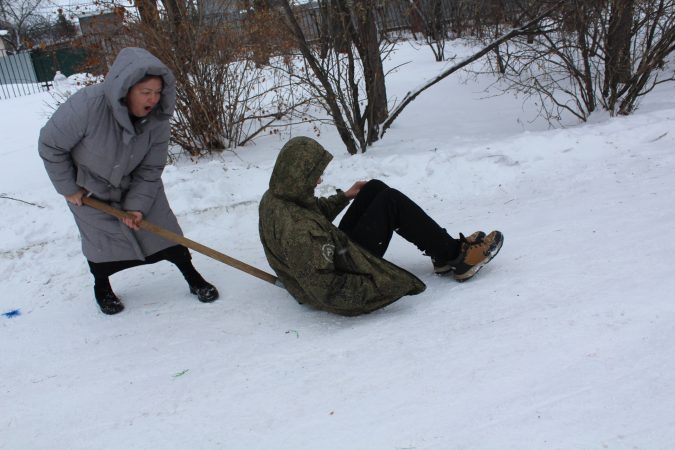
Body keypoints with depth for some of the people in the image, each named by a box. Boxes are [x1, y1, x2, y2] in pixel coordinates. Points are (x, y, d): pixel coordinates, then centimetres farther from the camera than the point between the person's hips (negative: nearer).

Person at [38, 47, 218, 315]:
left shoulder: (158, 119, -24)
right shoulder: (87, 105, -37)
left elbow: (150, 169, -14)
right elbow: (51, 145, -22)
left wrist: (138, 205, -23)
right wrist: (69, 188, -14)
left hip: (136, 184, 3)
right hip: (89, 190, -2)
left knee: (163, 229, -1)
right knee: (103, 240, 4)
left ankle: (192, 278, 15)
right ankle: (102, 288, 32)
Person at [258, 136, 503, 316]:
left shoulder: (272, 199, -6)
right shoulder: (299, 230, -36)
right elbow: (326, 291, -34)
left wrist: (343, 196, 16)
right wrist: (385, 287, -28)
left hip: (333, 255, 10)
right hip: (346, 272, -10)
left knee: (375, 188, 8)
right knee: (391, 201, -12)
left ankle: (443, 253, 15)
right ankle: (455, 255, 5)